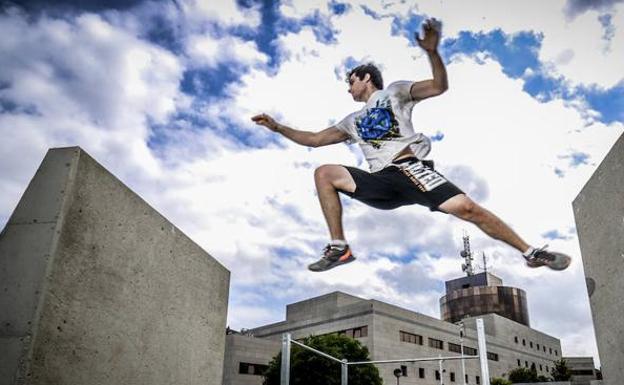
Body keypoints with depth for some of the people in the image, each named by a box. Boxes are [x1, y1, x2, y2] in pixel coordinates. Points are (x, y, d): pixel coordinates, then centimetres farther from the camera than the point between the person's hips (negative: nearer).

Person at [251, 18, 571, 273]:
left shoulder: (394, 92, 15)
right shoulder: (353, 121, 28)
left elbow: (439, 87, 1)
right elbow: (314, 139, 25)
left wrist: (431, 51, -17)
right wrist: (276, 127, 18)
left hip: (411, 169, -4)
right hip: (380, 182, 5)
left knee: (465, 208, -22)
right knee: (324, 173, -8)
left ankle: (530, 253, -5)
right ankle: (339, 248, -15)